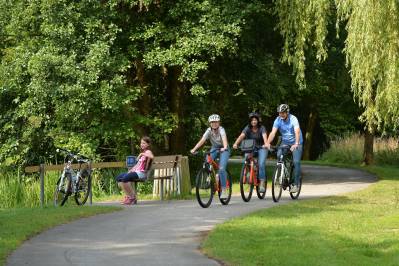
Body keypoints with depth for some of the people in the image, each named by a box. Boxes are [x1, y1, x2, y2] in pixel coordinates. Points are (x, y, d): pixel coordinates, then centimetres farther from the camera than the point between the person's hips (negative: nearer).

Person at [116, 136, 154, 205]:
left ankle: (133, 198, -16)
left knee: (125, 178, -30)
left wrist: (142, 154, -18)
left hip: (141, 173, -9)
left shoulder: (148, 152, -2)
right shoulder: (142, 152, 27)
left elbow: (152, 157, -27)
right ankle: (128, 196, 1)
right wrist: (131, 169, 10)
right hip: (135, 171, 9)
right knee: (118, 178, -3)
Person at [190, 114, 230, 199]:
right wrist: (194, 149, -41)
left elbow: (224, 139, -42)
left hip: (223, 149, -4)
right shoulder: (209, 130, -14)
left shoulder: (221, 130, -23)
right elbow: (202, 140, -26)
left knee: (221, 169, -21)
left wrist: (224, 148, -63)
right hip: (214, 148, 4)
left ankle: (224, 191, -16)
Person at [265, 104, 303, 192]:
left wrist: (296, 144, -51)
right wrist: (268, 143, -39)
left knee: (296, 162, -16)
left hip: (296, 143, -4)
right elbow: (273, 132, -22)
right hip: (285, 142, 4)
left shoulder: (293, 119, -23)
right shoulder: (278, 120, -12)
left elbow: (297, 131, -36)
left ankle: (296, 184, -9)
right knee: (279, 155, -21)